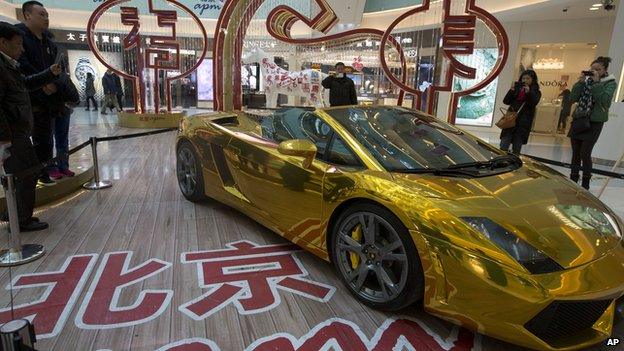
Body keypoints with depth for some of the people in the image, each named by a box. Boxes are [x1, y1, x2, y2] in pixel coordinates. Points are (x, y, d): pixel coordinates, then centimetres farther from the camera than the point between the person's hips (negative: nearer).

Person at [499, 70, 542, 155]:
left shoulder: (536, 92, 7)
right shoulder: (517, 88, 12)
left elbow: (533, 103, -9)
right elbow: (506, 101, 6)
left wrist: (529, 92, -21)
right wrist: (512, 90, -7)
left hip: (523, 122, -2)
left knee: (517, 147, 1)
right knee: (503, 146, -5)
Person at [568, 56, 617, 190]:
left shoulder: (610, 83, 0)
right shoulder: (586, 80, 10)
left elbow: (604, 100, -18)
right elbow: (573, 98, 3)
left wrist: (596, 82, -15)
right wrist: (580, 82, -6)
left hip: (594, 122, -4)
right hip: (578, 120, 4)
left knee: (585, 153, -9)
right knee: (576, 153, 7)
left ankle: (585, 184, 5)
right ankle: (573, 181, 17)